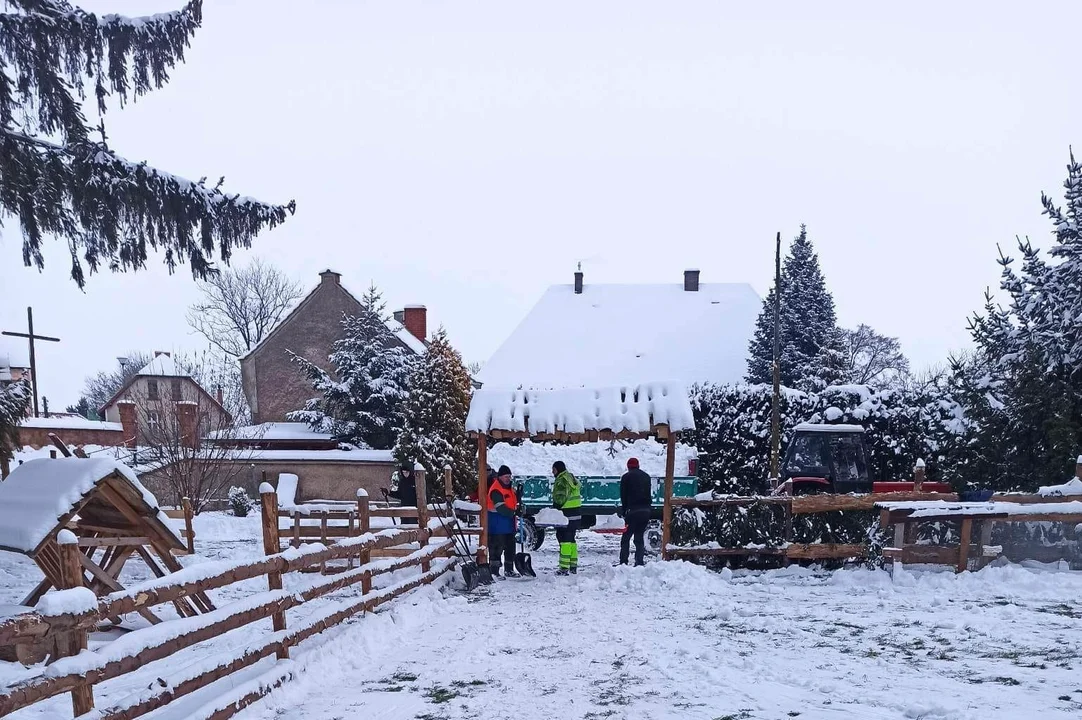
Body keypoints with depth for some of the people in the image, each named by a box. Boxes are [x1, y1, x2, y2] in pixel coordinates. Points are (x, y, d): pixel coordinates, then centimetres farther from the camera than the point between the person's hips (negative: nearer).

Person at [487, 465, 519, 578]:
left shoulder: (510, 488, 15)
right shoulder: (495, 490, -16)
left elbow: (513, 502, 24)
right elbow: (501, 507, -24)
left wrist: (519, 494, 6)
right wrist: (513, 513, -25)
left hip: (509, 523, 10)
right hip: (497, 525, -10)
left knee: (510, 547, 15)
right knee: (496, 548, -7)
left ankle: (509, 570, 25)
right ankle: (494, 572, -3)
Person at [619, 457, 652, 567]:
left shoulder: (626, 477, 0)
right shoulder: (646, 476, 15)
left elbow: (623, 497, -1)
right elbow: (649, 495, 15)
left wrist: (623, 511, 5)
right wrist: (647, 508, 15)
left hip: (633, 511, -5)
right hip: (646, 511, 5)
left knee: (626, 538, 0)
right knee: (639, 537, 11)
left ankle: (623, 562, -5)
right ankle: (640, 562, 4)